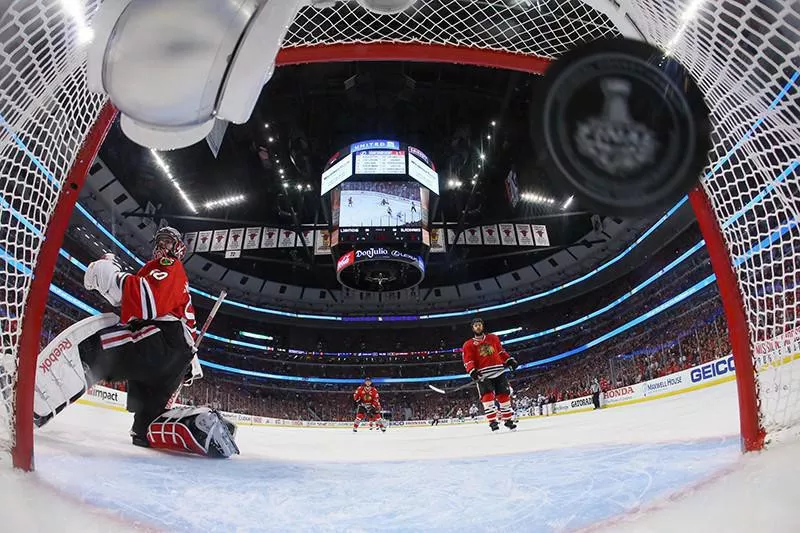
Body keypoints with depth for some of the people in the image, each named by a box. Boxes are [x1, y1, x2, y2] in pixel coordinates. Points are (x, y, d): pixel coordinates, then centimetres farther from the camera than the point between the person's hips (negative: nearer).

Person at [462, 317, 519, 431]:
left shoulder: (493, 338, 15)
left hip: (499, 372, 3)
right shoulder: (468, 345, 5)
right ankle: (492, 421, -10)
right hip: (483, 375, -3)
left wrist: (510, 360, 11)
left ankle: (508, 419, 18)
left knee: (504, 395, 5)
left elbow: (501, 351, 23)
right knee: (487, 396, -15)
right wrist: (472, 371, -19)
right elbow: (468, 361, -3)